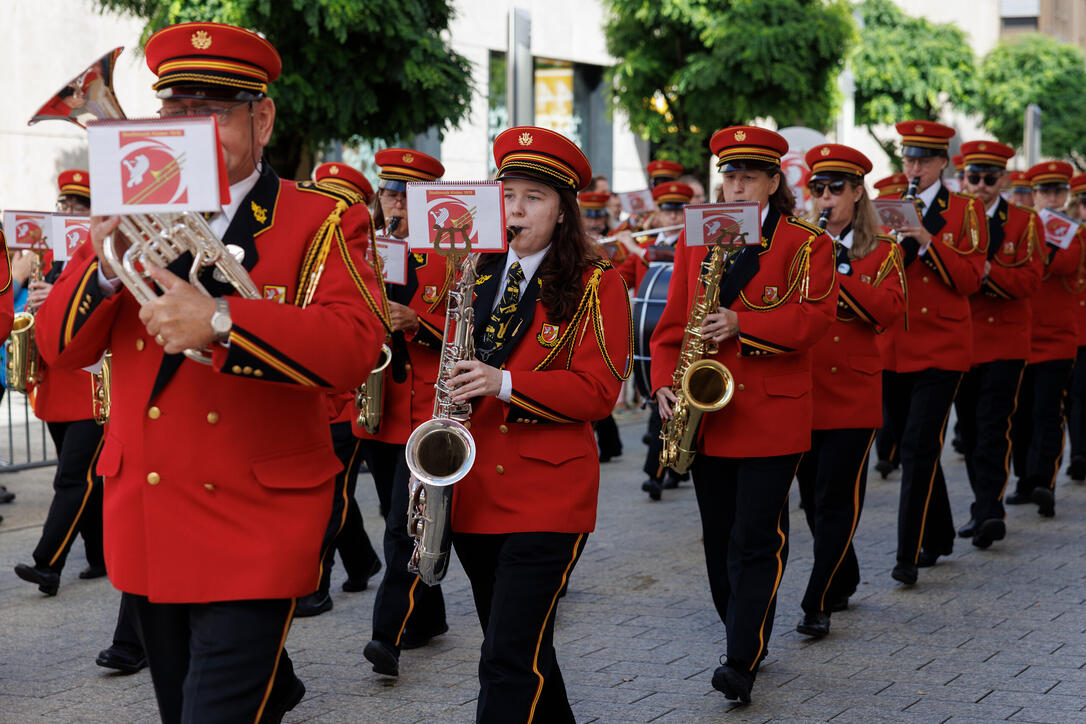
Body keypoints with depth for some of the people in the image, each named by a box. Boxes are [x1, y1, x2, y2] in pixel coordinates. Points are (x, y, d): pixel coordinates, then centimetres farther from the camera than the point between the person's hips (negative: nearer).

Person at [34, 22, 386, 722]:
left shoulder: (322, 221, -3)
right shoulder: (131, 219, 10)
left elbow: (356, 346, -19)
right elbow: (60, 346, 4)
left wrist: (219, 324, -32)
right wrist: (105, 267, -17)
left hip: (254, 536, -5)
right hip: (144, 525, 5)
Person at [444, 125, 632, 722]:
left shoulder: (596, 284, -3)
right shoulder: (480, 276, 13)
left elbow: (597, 390, -11)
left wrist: (504, 385, -23)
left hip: (548, 499, -6)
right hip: (474, 494, 6)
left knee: (510, 663, -13)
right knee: (519, 652, 16)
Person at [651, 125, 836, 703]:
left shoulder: (806, 244, 0)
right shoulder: (694, 242, 12)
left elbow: (813, 319, -11)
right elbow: (674, 321, 12)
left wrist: (741, 324, -22)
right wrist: (665, 383, -3)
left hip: (773, 416, -4)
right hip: (708, 412, 4)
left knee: (755, 541, -6)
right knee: (718, 537, 11)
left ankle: (743, 663, -6)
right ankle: (740, 632, 27)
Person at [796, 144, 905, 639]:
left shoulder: (882, 252, 4)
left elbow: (888, 312, -11)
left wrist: (840, 271, -18)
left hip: (853, 392, -3)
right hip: (801, 390, 3)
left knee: (837, 499, -8)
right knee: (813, 498, 10)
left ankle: (818, 604, -5)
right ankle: (843, 582, 28)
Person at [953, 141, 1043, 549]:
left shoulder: (1024, 222, 3)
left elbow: (1029, 280, -8)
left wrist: (987, 271, -24)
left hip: (1006, 339, -3)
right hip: (961, 339, 3)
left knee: (994, 424, -13)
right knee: (970, 427, 7)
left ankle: (991, 511, -17)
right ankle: (982, 507, 18)